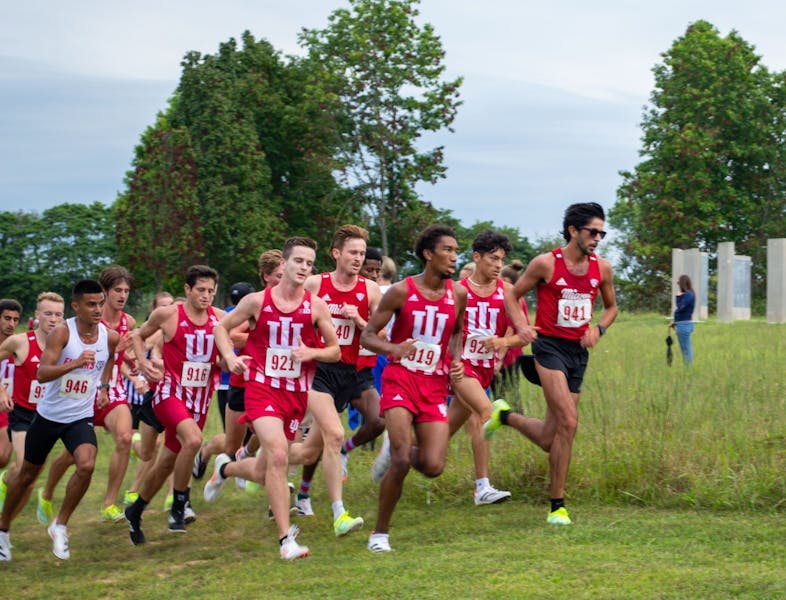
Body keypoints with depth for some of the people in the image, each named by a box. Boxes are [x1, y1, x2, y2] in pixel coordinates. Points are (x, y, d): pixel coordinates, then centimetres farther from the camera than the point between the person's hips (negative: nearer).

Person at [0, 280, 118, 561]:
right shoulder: (61, 333, -18)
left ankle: (60, 526, -4)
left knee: (87, 466, -24)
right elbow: (42, 374, -29)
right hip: (49, 414, -2)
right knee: (27, 474, 13)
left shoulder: (110, 337, -6)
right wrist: (75, 363, -42)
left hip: (81, 418, 2)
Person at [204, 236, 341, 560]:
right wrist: (230, 356, -8)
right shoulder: (257, 301, -3)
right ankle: (286, 538, -18)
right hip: (262, 388, -3)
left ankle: (225, 468, 47)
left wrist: (311, 352, -15)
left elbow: (335, 351, 6)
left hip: (297, 393, 3)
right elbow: (221, 327, 10)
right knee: (278, 455, -24)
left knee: (263, 472, 11)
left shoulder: (316, 306, 0)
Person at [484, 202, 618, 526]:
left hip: (579, 351, 6)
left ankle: (504, 416, 34)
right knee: (568, 421, -19)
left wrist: (598, 329, 1)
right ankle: (557, 505, -8)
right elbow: (512, 295, 3)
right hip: (550, 345, -6)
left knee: (550, 439, 5)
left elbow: (611, 306, 21)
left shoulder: (602, 268, 5)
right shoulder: (546, 264, -7)